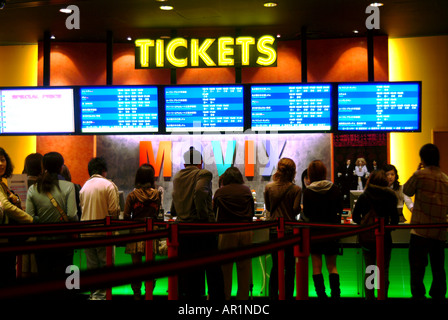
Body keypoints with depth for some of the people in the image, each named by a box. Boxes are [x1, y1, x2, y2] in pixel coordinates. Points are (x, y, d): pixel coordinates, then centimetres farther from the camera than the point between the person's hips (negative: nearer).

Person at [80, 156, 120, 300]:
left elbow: (82, 209, 10)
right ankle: (101, 294, -1)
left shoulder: (84, 187, 7)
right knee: (106, 264, 2)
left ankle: (94, 293, 17)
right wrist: (113, 222, 6)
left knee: (91, 265, 11)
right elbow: (114, 210, -12)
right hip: (103, 231, -5)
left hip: (86, 232, 5)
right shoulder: (109, 185, -8)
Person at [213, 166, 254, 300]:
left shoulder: (220, 192, 1)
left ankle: (225, 296, 11)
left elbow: (214, 210, 12)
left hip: (227, 232, -2)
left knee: (225, 268, 6)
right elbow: (252, 210, 14)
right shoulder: (247, 190, 5)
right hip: (245, 231, 2)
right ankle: (243, 296, 16)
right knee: (244, 267, 9)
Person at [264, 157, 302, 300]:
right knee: (290, 266, 8)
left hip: (273, 229, 3)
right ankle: (288, 295, 11)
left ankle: (273, 295, 11)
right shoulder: (296, 189, -10)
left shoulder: (269, 187, -2)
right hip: (290, 229, -3)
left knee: (276, 265, 12)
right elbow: (296, 209, -12)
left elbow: (268, 207, 6)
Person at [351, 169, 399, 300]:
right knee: (384, 271, 8)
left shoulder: (364, 196, -3)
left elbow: (355, 216, -4)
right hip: (385, 238, -1)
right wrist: (387, 226, 11)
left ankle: (369, 297, 12)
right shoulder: (390, 196, -5)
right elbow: (395, 219, -7)